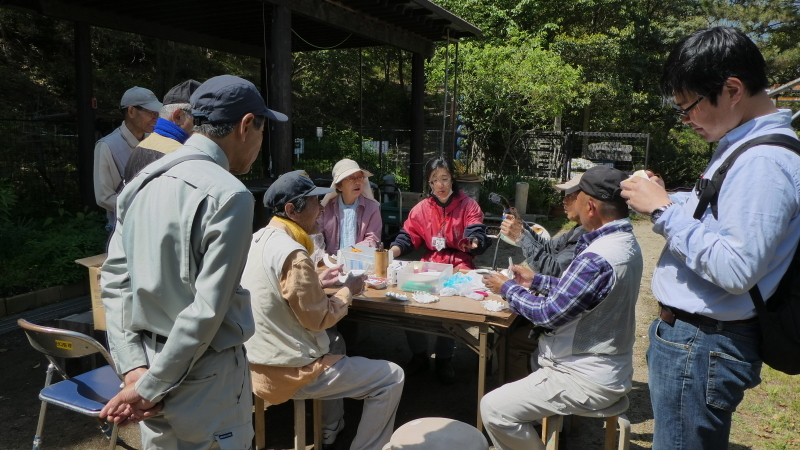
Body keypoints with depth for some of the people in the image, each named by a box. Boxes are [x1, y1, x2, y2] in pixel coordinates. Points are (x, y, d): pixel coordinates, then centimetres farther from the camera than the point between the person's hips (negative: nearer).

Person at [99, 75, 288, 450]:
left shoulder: (141, 184, 3)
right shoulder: (228, 195, -20)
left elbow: (114, 283, 2)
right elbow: (207, 310, -21)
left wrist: (135, 370, -1)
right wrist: (149, 388, -11)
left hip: (148, 364, 7)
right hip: (206, 380, -7)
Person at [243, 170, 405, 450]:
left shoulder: (258, 240, 3)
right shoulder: (293, 254, -26)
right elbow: (318, 319, -20)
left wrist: (317, 282, 8)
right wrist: (348, 291, -5)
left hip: (259, 359, 10)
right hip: (288, 371, -10)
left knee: (334, 342, 36)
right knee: (391, 378, -2)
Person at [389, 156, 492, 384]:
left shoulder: (469, 206, 4)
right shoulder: (421, 208, 10)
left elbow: (476, 233, -9)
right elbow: (407, 237, 6)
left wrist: (474, 242, -34)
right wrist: (391, 252, -15)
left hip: (459, 264, -3)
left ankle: (443, 359, -8)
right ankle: (419, 355, 0)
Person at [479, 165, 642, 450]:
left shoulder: (598, 258, -29)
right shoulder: (624, 242, 3)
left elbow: (549, 314, -22)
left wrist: (508, 288, -8)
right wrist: (536, 281, 13)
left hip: (588, 380, -11)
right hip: (607, 365, 11)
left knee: (493, 409, -13)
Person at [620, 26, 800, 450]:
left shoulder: (763, 163, -22)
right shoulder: (741, 145, 10)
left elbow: (736, 269, -28)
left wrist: (664, 210, -21)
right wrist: (664, 199, 5)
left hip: (702, 347, -10)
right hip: (689, 335, 10)